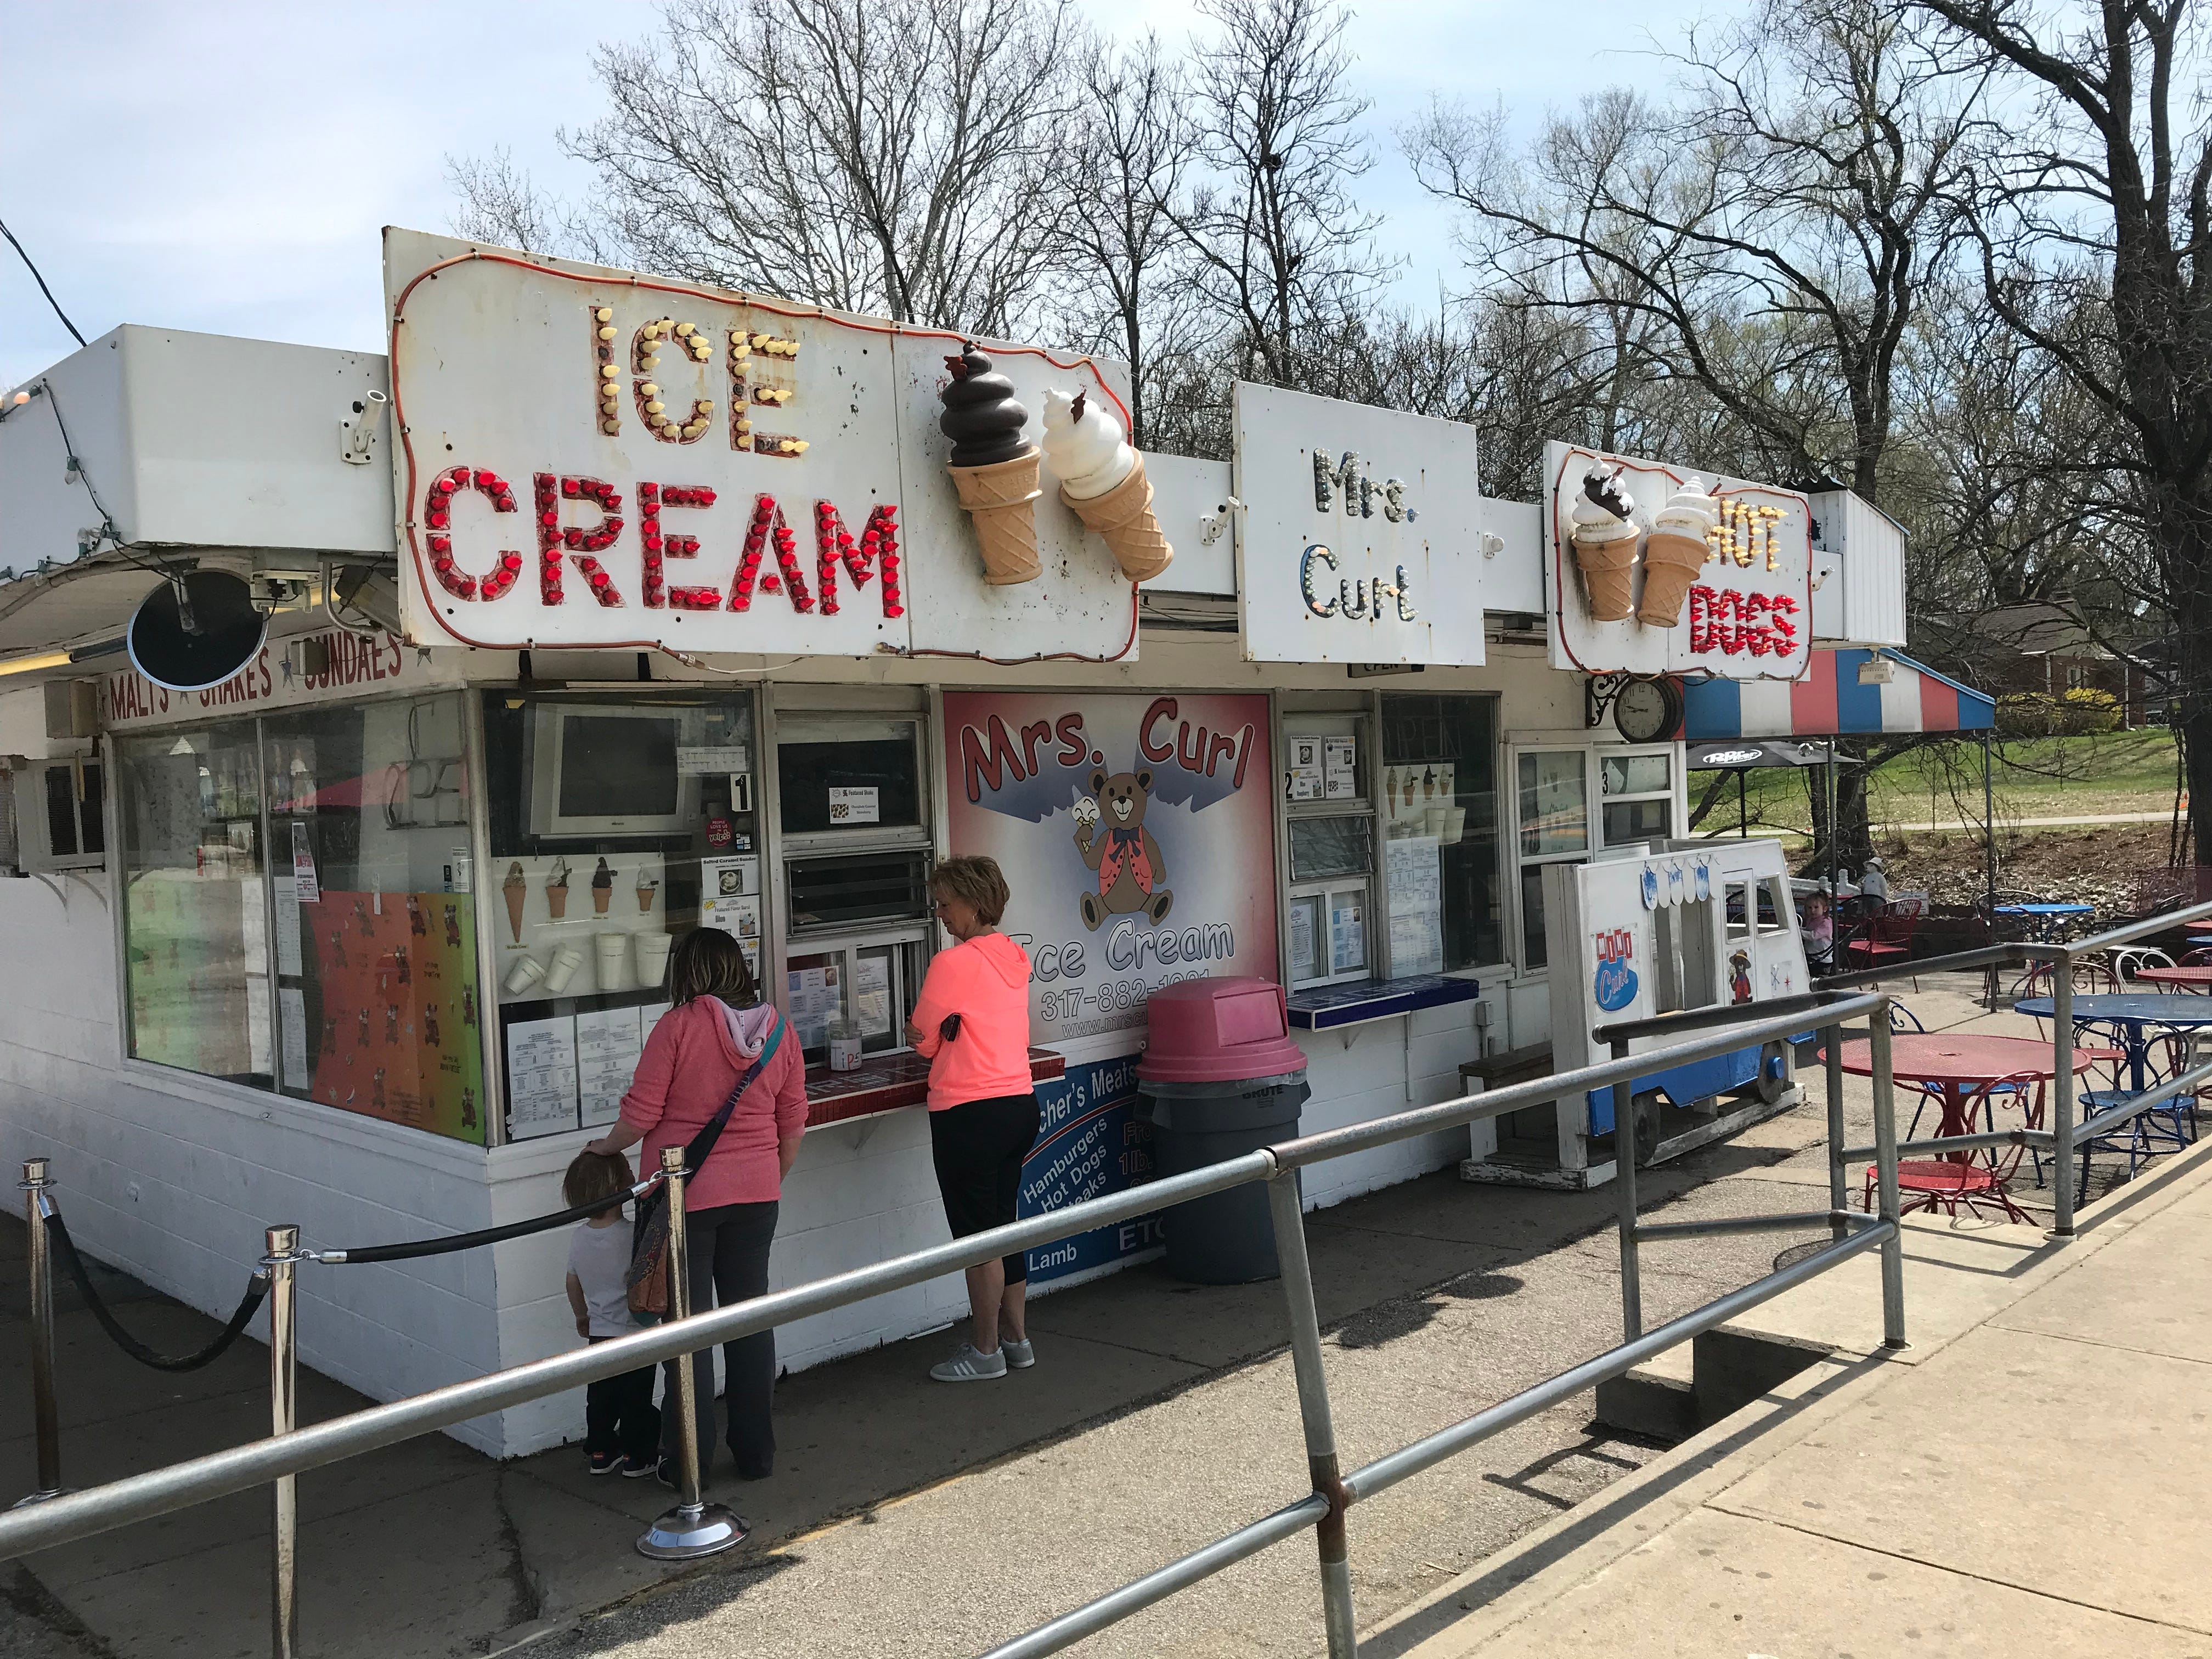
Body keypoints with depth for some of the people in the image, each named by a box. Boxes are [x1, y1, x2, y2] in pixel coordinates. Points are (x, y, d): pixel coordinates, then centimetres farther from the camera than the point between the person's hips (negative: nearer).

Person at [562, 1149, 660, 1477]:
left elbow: (573, 1284, 9)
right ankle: (637, 1457, 19)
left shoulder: (578, 1237, -4)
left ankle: (600, 1452, 29)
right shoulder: (632, 1236, -24)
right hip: (635, 1335, -6)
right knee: (636, 1398, 9)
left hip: (599, 1334, 6)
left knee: (601, 1395, 19)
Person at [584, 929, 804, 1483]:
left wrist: (605, 1147, 9)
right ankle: (756, 1453, 22)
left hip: (685, 1194, -4)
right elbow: (793, 1122, 7)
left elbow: (641, 1114, -11)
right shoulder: (778, 1030, 1)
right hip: (755, 1194, 4)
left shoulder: (679, 1025, -12)